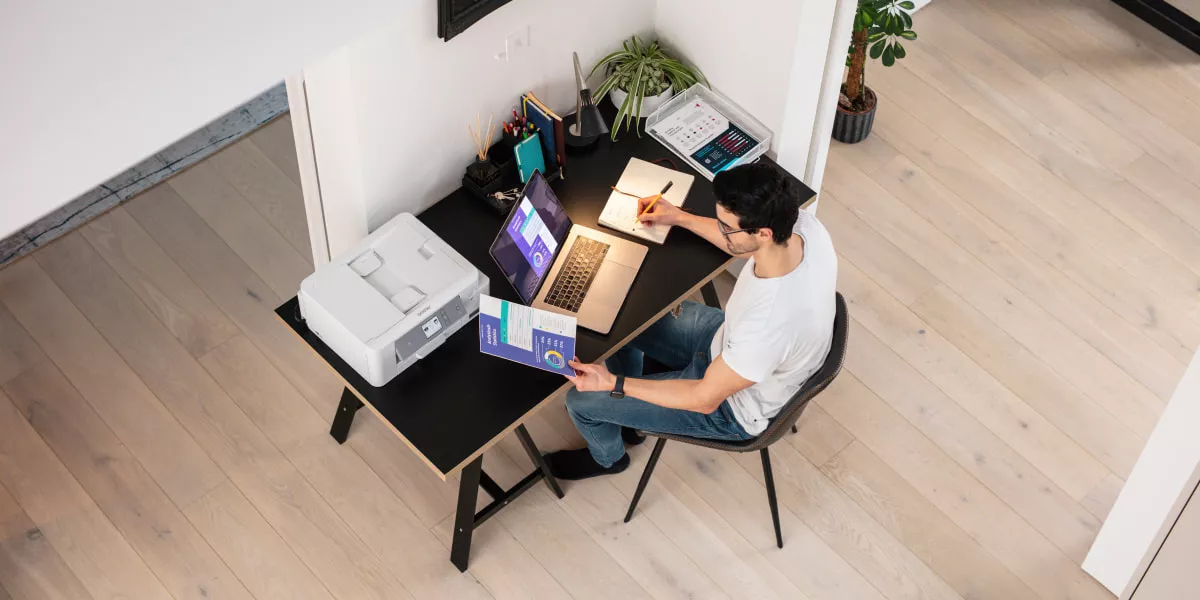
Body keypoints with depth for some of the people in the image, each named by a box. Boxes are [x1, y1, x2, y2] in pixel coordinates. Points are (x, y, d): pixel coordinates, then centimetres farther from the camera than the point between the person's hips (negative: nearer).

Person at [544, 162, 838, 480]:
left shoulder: (768, 326, -45)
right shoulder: (802, 221, -25)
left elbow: (705, 399, -27)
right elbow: (740, 242, 3)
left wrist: (613, 383, -25)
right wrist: (680, 217, 5)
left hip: (732, 406, -7)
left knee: (582, 400, 3)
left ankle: (608, 456, 40)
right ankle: (625, 415, 42)